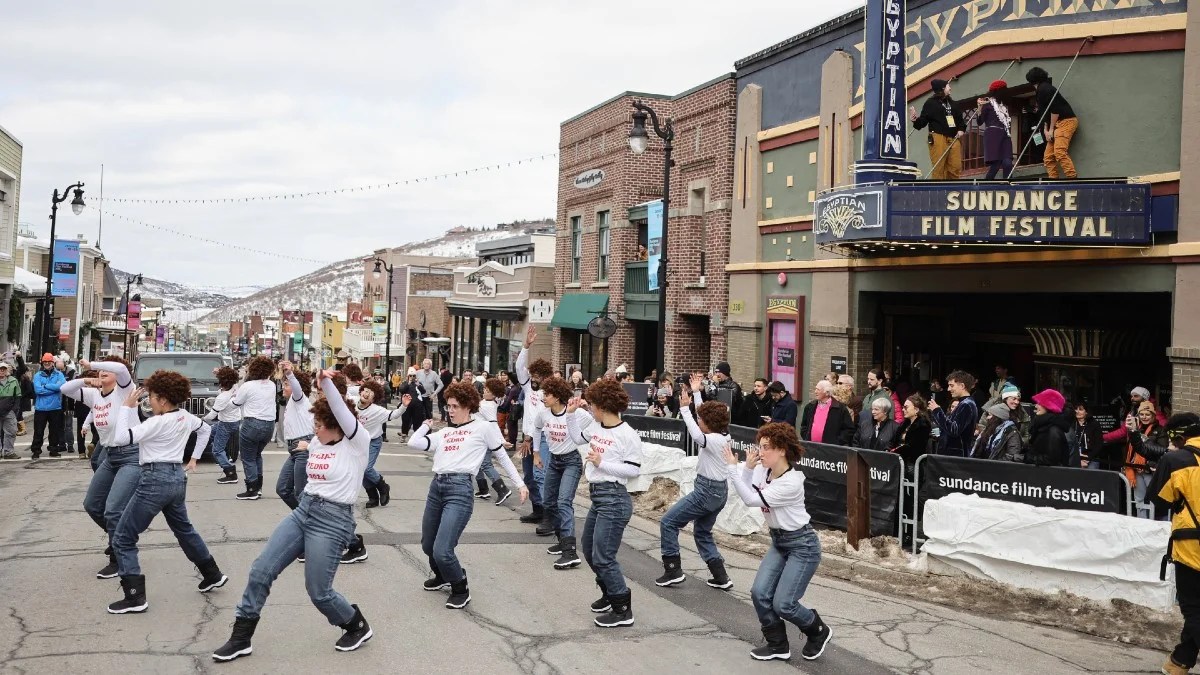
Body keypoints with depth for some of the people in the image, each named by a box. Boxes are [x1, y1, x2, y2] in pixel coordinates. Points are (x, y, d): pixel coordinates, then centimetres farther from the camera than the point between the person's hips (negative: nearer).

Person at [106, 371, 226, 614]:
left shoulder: (158, 422, -17)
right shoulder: (186, 417, 6)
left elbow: (121, 437, -21)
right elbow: (205, 429, 27)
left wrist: (127, 406, -14)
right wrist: (194, 459, 30)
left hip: (156, 480, -9)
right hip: (177, 478, 9)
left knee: (122, 539, 0)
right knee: (184, 530, 28)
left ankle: (135, 597, -5)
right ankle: (213, 575, 36)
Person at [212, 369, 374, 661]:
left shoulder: (357, 443, -14)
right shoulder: (316, 443, 8)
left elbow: (343, 414, -28)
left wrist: (326, 384, -38)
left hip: (333, 520, -7)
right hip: (302, 510, 8)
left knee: (319, 592, -2)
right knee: (260, 570, 1)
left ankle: (358, 627, 24)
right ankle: (241, 638, 13)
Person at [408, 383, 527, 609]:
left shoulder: (484, 427, 4)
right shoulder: (444, 433, 19)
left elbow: (502, 456, 10)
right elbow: (413, 443, 8)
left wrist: (520, 483, 7)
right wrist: (426, 424, 21)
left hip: (460, 489, -7)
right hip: (436, 486, 7)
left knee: (442, 550, -14)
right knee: (427, 546, 17)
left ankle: (461, 590, 11)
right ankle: (443, 576, 48)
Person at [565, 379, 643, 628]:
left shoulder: (628, 434, -16)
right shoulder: (595, 427, 7)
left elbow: (634, 469, -16)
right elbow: (577, 437, 25)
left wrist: (602, 463, -18)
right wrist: (571, 413, 13)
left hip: (614, 499, -9)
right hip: (597, 496, 9)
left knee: (602, 556, -7)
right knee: (589, 550, 20)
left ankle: (623, 610, 7)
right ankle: (609, 594, 40)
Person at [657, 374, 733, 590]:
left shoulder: (715, 440, -19)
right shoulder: (722, 436, 7)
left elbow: (697, 436, -42)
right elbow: (704, 413, 21)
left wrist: (685, 408, -39)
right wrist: (696, 392, 24)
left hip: (707, 491, -10)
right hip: (718, 490, 10)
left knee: (668, 522, -2)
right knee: (702, 533, 21)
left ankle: (673, 570, 0)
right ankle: (721, 577, 16)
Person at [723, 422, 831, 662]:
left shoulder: (791, 483, -28)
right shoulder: (764, 469, -6)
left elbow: (752, 500, -28)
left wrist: (731, 468, -28)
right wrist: (748, 468, -14)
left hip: (802, 545, -8)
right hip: (778, 542, 8)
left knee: (783, 604, -8)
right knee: (759, 593, -3)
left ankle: (819, 632, 22)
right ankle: (778, 645, 15)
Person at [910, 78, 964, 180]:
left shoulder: (952, 103, 19)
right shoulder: (931, 103, 1)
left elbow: (959, 118, 26)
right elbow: (923, 121, -4)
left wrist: (961, 129, 8)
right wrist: (916, 120, -25)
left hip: (953, 139, 6)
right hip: (938, 138, -6)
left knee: (956, 168, 2)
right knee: (938, 169, -8)